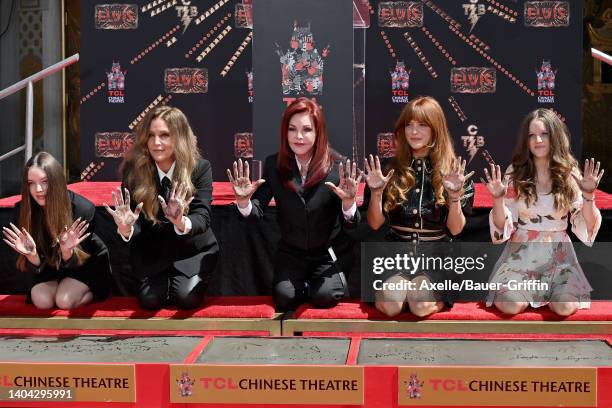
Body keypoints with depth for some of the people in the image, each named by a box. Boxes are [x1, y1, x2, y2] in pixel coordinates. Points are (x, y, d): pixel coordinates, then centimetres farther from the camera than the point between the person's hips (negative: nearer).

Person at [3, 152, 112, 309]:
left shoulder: (83, 208, -31)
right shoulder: (23, 210, -22)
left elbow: (75, 262, -23)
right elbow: (37, 267, -18)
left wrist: (67, 251, -46)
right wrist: (31, 254, -42)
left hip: (86, 263, -3)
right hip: (51, 266, 4)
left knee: (65, 301, -26)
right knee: (41, 300, -22)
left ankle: (95, 291, 4)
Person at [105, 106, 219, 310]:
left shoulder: (200, 168, -17)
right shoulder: (134, 169, -12)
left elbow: (202, 217, -25)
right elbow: (137, 224, -14)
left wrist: (182, 223, -49)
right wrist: (126, 229, -39)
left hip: (193, 251, -1)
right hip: (152, 253, 1)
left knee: (186, 298, -20)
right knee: (150, 300, -17)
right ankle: (162, 281, 18)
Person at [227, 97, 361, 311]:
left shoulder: (338, 165, -14)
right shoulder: (274, 165, -8)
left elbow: (350, 225, -16)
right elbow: (256, 212, -9)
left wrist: (348, 201, -39)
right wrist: (244, 200, -33)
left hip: (329, 252, -2)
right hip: (291, 252, 2)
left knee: (324, 297, -21)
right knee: (284, 297, -17)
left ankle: (337, 279, 14)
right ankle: (303, 284, 17)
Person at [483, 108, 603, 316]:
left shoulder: (570, 174, 1)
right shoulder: (515, 174, 0)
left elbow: (587, 228, -1)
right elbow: (503, 227, -2)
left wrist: (588, 195, -16)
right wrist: (498, 198, -19)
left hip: (558, 255, 0)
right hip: (521, 253, 0)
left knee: (565, 307, -26)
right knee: (510, 305, -26)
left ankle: (546, 290, 9)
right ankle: (533, 290, 9)